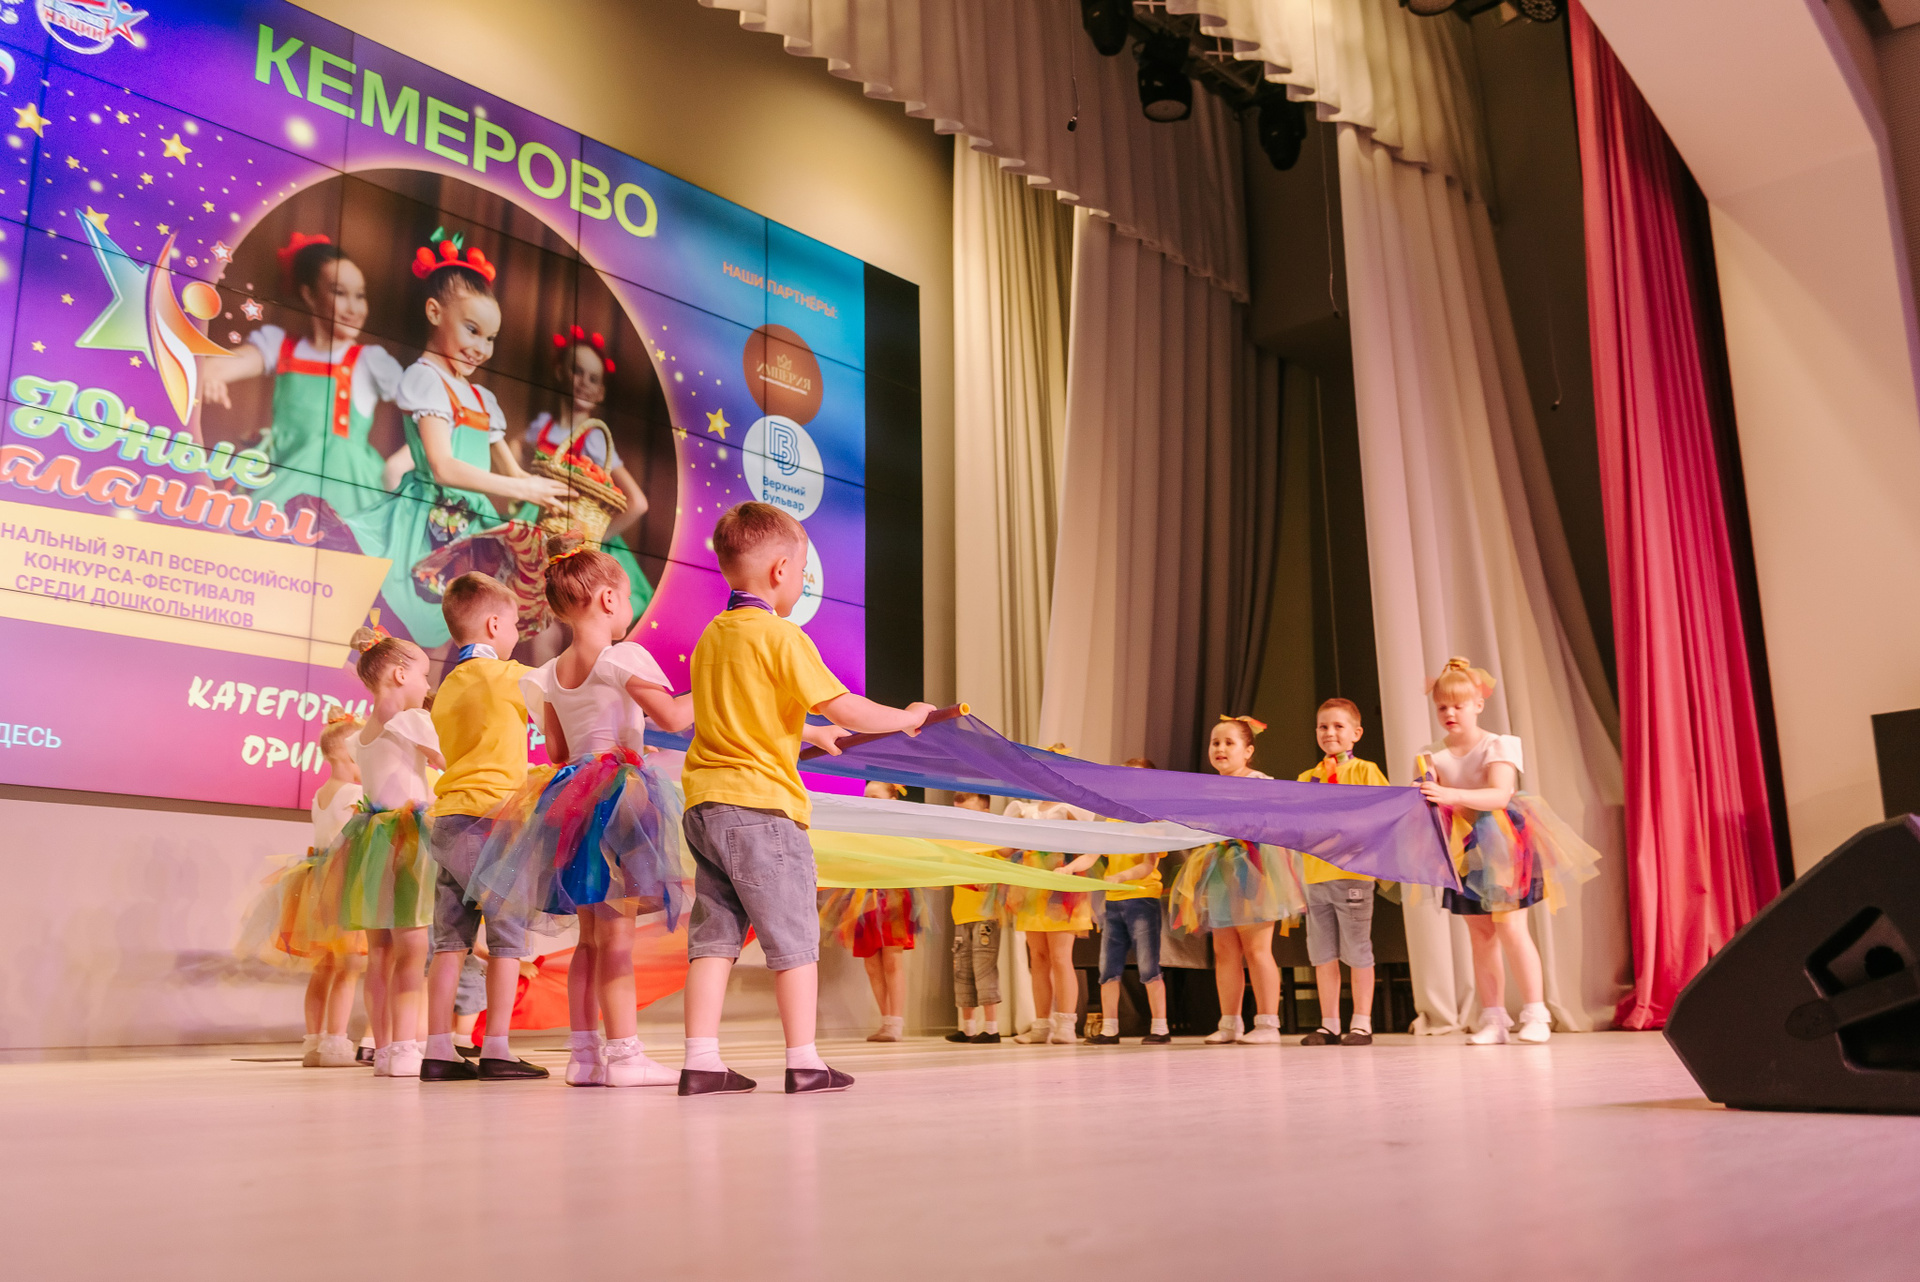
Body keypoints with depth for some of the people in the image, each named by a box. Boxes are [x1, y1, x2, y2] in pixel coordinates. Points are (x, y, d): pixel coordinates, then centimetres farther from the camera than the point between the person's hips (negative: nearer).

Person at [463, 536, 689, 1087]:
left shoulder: (551, 674, 13)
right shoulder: (622, 657, -9)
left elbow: (558, 752, 15)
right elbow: (672, 717, -16)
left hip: (573, 791, 8)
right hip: (619, 791, -7)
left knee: (590, 934, 11)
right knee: (616, 930, -8)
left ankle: (584, 1053, 13)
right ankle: (623, 1052, -6)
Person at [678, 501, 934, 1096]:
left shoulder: (710, 638, 15)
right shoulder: (780, 636, -10)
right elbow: (847, 710, -14)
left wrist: (809, 733, 35)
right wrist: (907, 716, 2)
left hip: (704, 804, 8)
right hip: (760, 805, -8)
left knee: (714, 934, 8)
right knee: (793, 936, 1)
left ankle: (701, 1060, 7)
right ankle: (804, 1062, 6)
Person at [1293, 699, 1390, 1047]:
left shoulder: (1364, 771, 1)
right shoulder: (1307, 778, 15)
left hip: (1353, 873, -5)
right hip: (1316, 874, 5)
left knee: (1357, 953, 0)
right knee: (1322, 955, 8)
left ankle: (1362, 1023, 9)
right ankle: (1329, 1025, 16)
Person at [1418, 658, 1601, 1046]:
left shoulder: (1498, 746, -7)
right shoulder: (1435, 757, 4)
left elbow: (1500, 796, -23)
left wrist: (1451, 795, -36)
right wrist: (1427, 794, -25)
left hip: (1502, 846, -4)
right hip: (1463, 851, 4)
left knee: (1510, 928, -9)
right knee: (1480, 934, 5)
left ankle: (1535, 1014, 1)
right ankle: (1493, 1019, 9)